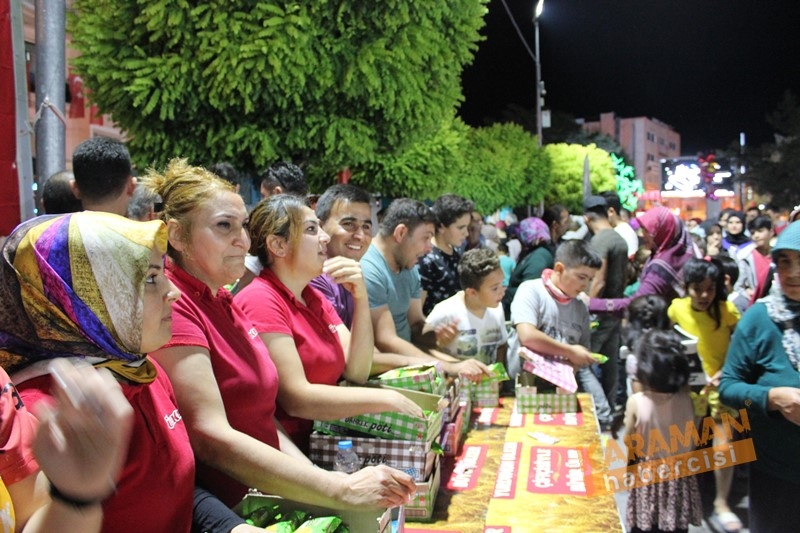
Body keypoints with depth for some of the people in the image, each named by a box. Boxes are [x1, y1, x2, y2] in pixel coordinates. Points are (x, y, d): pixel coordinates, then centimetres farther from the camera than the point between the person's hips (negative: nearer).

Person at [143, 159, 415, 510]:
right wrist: (342, 490, -27)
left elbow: (260, 418, 10)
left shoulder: (222, 301, 11)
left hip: (264, 496, 7)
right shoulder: (172, 306, -15)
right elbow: (212, 438, -24)